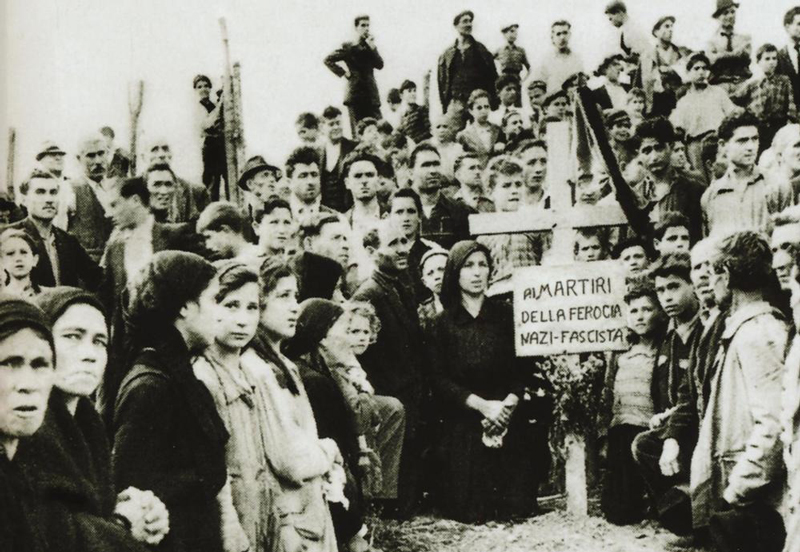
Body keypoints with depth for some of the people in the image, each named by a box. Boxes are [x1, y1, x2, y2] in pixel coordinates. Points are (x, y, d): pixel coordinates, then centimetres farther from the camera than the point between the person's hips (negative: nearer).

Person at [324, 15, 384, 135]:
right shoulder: (348, 47, 2)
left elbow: (380, 65, 2)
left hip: (371, 95, 4)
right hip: (355, 94, -4)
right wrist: (343, 73, -5)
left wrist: (372, 47, -4)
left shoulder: (370, 47, 16)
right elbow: (328, 60, -2)